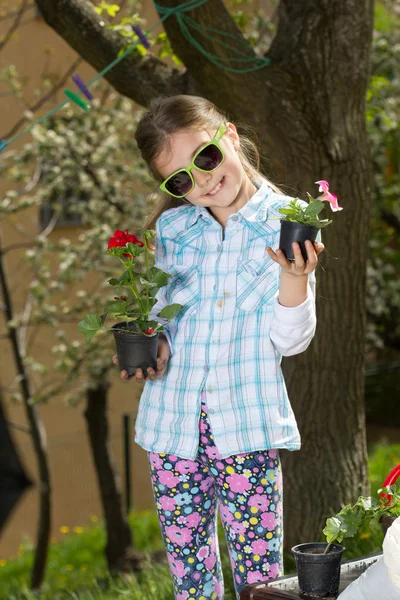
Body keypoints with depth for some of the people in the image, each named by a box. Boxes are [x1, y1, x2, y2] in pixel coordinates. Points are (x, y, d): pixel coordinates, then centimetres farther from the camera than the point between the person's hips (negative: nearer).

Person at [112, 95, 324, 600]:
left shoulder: (286, 226, -4)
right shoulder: (171, 229, 7)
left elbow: (290, 341, -5)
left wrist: (294, 275, -22)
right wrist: (153, 344, -2)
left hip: (246, 429, -3)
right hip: (172, 425, 4)